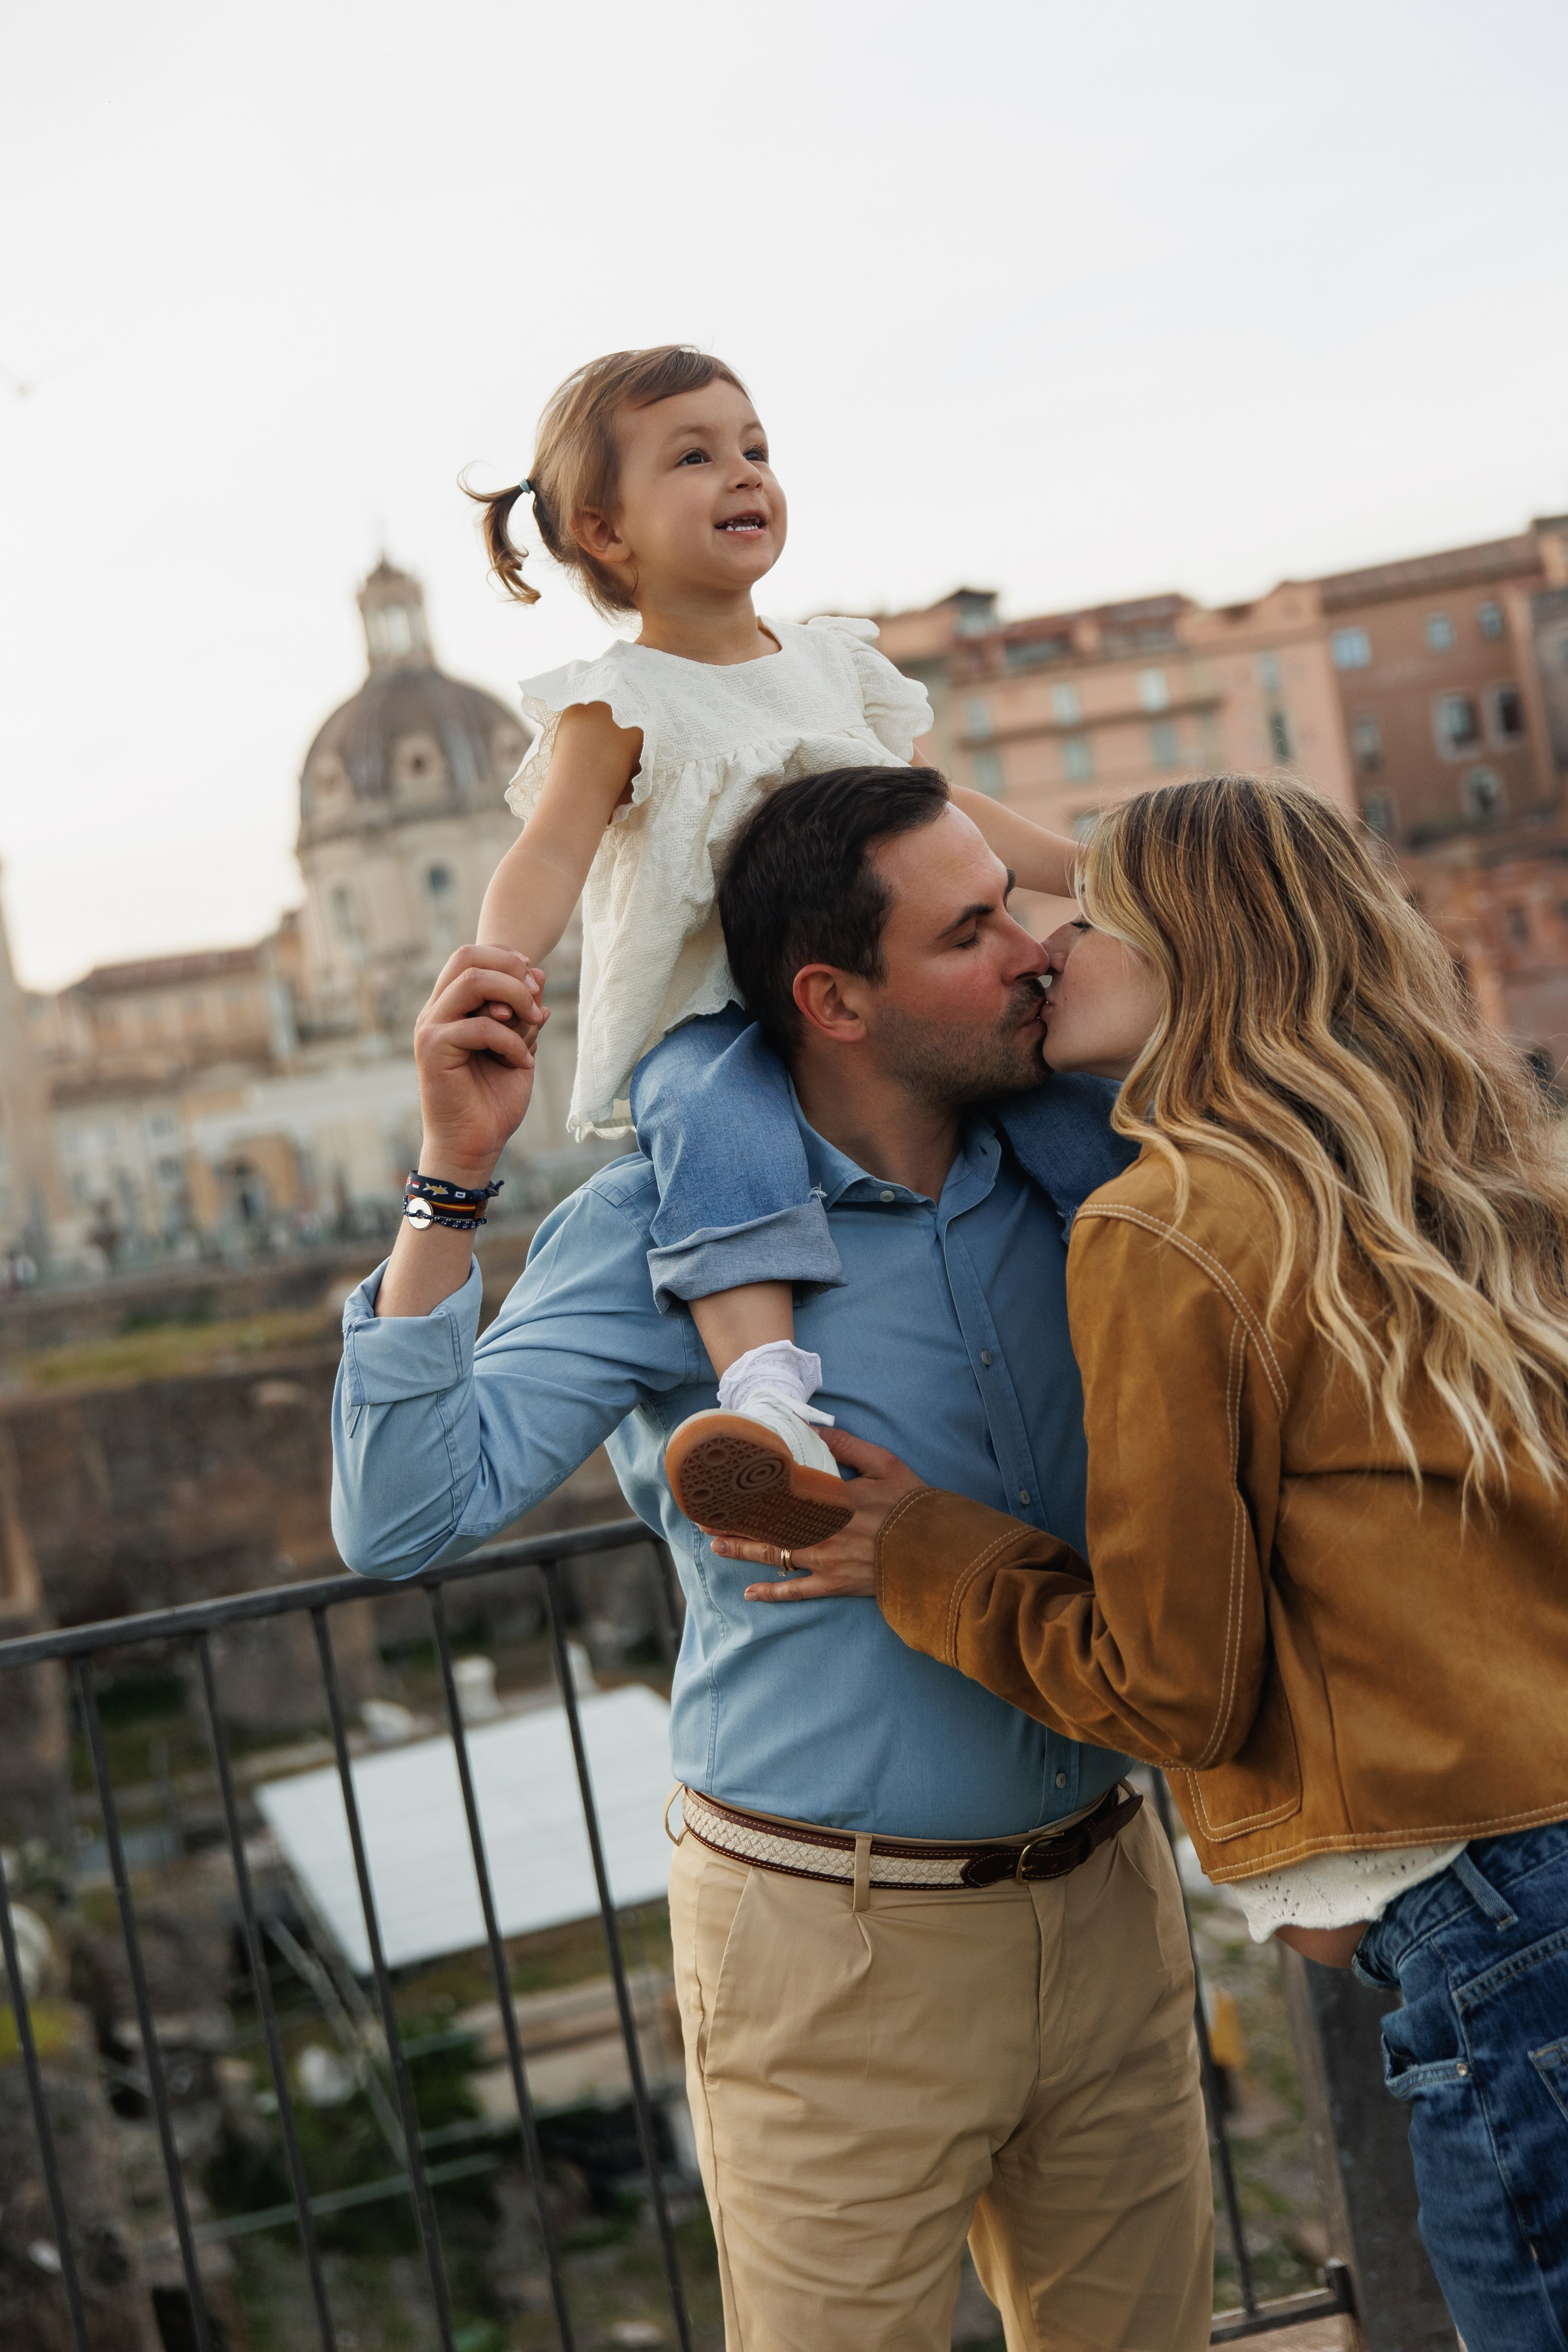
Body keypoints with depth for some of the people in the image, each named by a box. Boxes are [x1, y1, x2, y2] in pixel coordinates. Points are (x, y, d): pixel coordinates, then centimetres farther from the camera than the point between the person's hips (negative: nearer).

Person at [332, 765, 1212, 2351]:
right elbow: (402, 1520, -20)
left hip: (1108, 1905, 5)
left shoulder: (1071, 1158, 1)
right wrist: (453, 1169, -27)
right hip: (838, 1949, -5)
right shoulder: (664, 1235, -13)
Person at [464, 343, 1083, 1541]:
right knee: (720, 1115, -38)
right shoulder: (620, 704, -2)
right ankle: (776, 1409, -52)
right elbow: (550, 858, -16)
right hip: (702, 1022, -5)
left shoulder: (837, 660, 16)